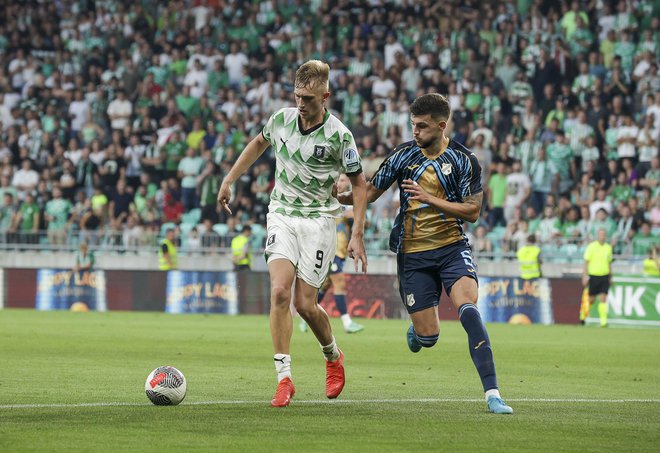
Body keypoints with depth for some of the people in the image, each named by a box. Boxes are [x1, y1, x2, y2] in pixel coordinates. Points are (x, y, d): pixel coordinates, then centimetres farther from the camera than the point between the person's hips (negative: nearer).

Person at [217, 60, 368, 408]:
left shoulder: (339, 135, -12)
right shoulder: (281, 120, -1)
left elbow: (359, 183, -2)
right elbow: (258, 143, 22)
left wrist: (357, 235, -7)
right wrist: (229, 180, 21)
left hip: (318, 220, -3)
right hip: (282, 214, 3)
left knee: (304, 304, -6)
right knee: (279, 291, -18)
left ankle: (333, 356, 27)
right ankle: (284, 379, -15)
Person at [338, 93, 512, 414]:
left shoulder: (464, 161, -5)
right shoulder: (403, 155, 2)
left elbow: (472, 212, -9)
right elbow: (371, 191, 10)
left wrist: (430, 199, -18)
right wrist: (340, 197, -6)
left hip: (452, 247, -2)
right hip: (412, 253, 2)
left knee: (468, 309, -26)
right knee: (428, 336, -1)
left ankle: (492, 393, -28)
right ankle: (415, 331, 41)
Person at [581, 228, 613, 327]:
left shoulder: (608, 247, 8)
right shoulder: (592, 247, -5)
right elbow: (586, 262, -6)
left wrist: (610, 277, 19)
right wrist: (585, 276, -12)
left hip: (605, 276, 3)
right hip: (594, 276, -3)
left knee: (603, 299, -8)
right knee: (591, 299, 6)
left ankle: (603, 321, -12)